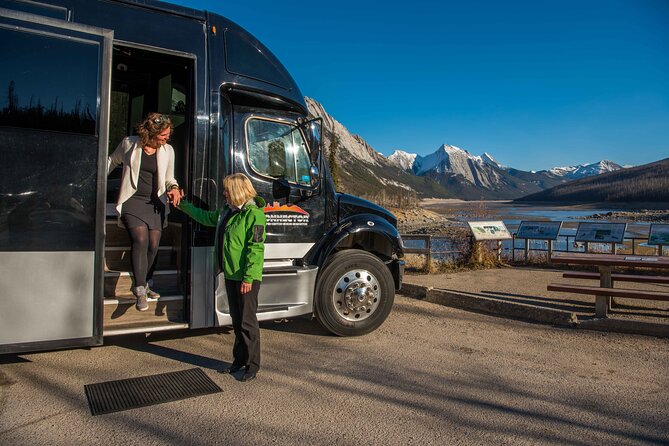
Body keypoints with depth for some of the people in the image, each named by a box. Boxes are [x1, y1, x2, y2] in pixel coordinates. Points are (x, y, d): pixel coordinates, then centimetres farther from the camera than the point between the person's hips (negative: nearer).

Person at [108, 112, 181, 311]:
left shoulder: (168, 150, 5)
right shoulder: (129, 144, -1)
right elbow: (112, 161, 16)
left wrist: (174, 188, -6)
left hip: (156, 203, 3)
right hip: (133, 200, -3)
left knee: (154, 244, -2)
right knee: (140, 239, -19)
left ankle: (143, 284, 19)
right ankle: (140, 290, -13)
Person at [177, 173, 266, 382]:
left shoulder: (254, 214, -17)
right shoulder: (227, 210, 11)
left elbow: (256, 248, -20)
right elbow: (206, 217, 31)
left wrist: (248, 277, -22)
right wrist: (183, 204, 34)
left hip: (247, 278, -9)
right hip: (231, 275, 9)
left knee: (247, 321, -1)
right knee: (237, 320, 16)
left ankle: (252, 365, 11)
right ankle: (240, 360, 29)